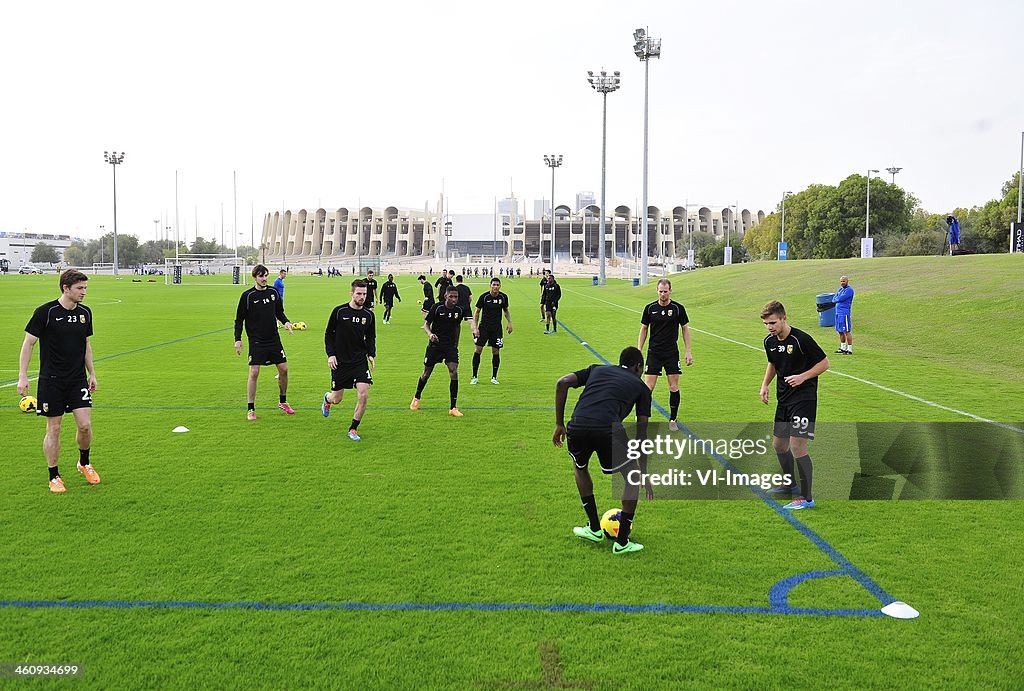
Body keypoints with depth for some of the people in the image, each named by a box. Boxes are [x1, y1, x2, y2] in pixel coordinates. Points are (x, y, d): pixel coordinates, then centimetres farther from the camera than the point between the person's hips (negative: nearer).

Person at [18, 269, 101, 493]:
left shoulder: (85, 313, 4)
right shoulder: (45, 312, -10)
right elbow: (28, 343, -5)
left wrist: (91, 374, 16)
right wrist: (22, 376, -9)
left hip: (78, 380, 4)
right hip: (51, 380, -4)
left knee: (85, 425, -4)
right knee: (53, 428, 3)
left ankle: (84, 463, 22)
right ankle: (54, 477, 17)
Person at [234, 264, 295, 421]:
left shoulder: (273, 292, 4)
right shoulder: (248, 296, -7)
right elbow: (239, 319, -2)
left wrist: (286, 322, -3)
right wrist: (238, 339, -8)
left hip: (274, 339, 4)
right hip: (256, 341, -4)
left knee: (283, 369, 5)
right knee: (254, 373, -8)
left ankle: (283, 402, 25)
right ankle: (251, 409, 4)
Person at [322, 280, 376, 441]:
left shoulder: (368, 315, 1)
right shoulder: (339, 311, -7)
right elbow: (329, 334, 1)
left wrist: (371, 354, -1)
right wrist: (330, 354, -8)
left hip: (360, 361, 2)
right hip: (340, 362, -2)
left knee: (363, 395, -13)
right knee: (337, 399, 7)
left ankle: (353, 429, 6)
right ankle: (327, 398, 47)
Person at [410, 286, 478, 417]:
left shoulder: (460, 310, -3)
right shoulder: (436, 308, -10)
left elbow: (470, 319, -12)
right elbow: (426, 324, -5)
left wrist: (474, 330, -27)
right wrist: (430, 334, -23)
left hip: (451, 346, 1)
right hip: (435, 344, -1)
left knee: (454, 372, -16)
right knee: (426, 373, 9)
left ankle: (453, 408, -9)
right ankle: (416, 398, 38)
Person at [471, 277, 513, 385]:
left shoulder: (503, 297, -1)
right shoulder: (484, 297, -8)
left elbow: (506, 311, 15)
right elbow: (477, 312, 0)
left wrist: (510, 322, 1)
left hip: (497, 328, 2)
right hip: (484, 326, -2)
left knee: (496, 352, 1)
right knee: (478, 350, -4)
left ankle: (494, 377, 14)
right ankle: (474, 377, 6)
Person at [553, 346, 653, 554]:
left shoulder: (597, 369, 31)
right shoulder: (640, 386, 25)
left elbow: (562, 383, 14)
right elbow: (641, 433, 22)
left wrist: (559, 424, 18)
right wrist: (644, 474, 29)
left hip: (577, 429, 3)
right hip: (608, 430, -3)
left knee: (580, 468, 35)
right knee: (633, 477, 24)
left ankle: (594, 529, 38)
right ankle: (622, 542, 24)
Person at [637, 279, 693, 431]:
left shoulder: (678, 308, -2)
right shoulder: (650, 308, 0)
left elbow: (685, 329, 6)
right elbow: (643, 329, 9)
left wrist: (688, 351, 2)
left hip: (672, 353, 0)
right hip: (654, 353, 0)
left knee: (674, 388, 2)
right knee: (648, 387, -5)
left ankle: (673, 420, 15)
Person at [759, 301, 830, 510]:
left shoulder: (801, 339, -17)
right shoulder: (769, 342, 4)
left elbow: (824, 363, -9)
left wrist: (803, 377, -21)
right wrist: (765, 385, 9)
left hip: (804, 397, -8)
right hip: (784, 399, 8)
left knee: (797, 446, -14)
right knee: (778, 444, 15)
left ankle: (807, 497, -4)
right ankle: (789, 484, 36)